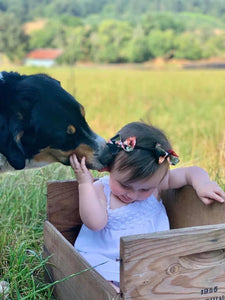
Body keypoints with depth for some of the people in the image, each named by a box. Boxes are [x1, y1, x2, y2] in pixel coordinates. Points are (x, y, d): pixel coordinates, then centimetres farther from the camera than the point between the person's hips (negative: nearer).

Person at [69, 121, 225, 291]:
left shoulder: (155, 183, -3)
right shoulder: (100, 190, -7)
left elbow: (191, 172, 2)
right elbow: (94, 222, -22)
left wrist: (202, 183, -20)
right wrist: (85, 183, -23)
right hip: (103, 258, -2)